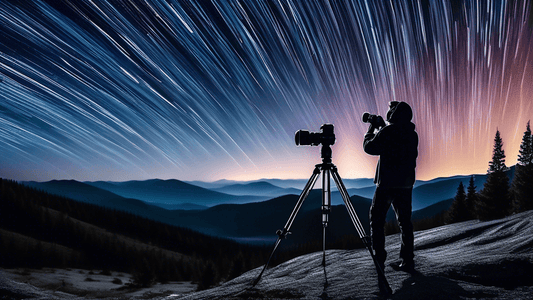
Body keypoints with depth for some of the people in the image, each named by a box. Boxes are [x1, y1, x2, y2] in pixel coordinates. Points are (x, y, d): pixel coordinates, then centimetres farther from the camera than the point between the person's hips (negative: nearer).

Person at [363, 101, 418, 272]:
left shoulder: (387, 131, -11)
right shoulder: (412, 134, 10)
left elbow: (369, 147, -4)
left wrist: (371, 130, 12)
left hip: (387, 182, -6)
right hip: (406, 183, 6)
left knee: (377, 219, 3)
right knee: (404, 221, 12)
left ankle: (379, 259, -2)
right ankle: (407, 261, 11)